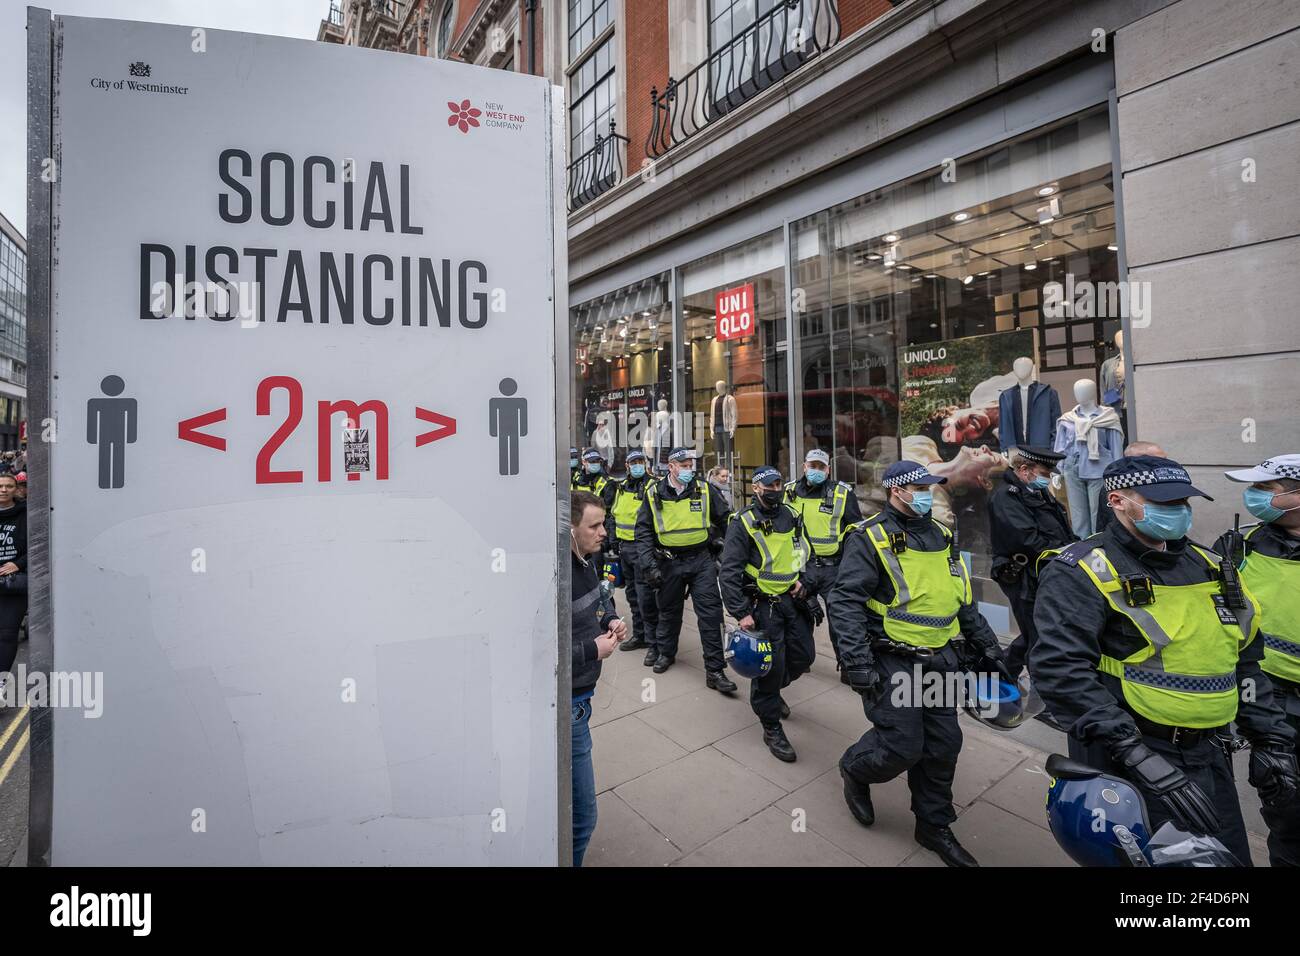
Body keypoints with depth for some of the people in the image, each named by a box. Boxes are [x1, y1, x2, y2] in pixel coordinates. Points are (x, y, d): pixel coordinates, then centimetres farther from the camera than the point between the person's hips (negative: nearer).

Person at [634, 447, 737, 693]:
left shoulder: (705, 490, -1)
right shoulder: (654, 494, -2)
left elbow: (725, 520, 7)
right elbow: (644, 532, 0)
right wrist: (649, 565, -9)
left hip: (702, 560, 0)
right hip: (670, 562, 1)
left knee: (710, 612, -5)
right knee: (669, 610, 16)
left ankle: (715, 670, 4)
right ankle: (666, 653, 40)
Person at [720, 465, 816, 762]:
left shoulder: (792, 517, 5)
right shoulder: (743, 523, -13)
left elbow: (807, 553, 19)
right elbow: (729, 572, -16)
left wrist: (803, 580, 1)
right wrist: (741, 613, -19)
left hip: (792, 600, 6)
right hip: (763, 604, -6)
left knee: (803, 656, 13)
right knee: (771, 664, -1)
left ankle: (770, 690, 42)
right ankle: (772, 728, 19)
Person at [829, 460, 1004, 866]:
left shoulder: (939, 534, 10)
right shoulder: (870, 538, -14)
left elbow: (962, 597, 20)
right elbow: (845, 603, -19)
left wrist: (986, 644, 19)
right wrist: (859, 665, -23)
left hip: (939, 661, 7)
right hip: (894, 663, -7)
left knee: (943, 745, 13)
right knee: (903, 747, -3)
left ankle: (934, 826, 33)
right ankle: (854, 770, 29)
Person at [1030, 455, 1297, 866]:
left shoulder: (1207, 566, 11)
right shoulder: (1082, 571, -16)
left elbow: (1245, 660, 21)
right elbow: (1060, 670, -26)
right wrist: (1136, 755, -28)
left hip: (1211, 756, 8)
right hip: (1129, 760, -7)